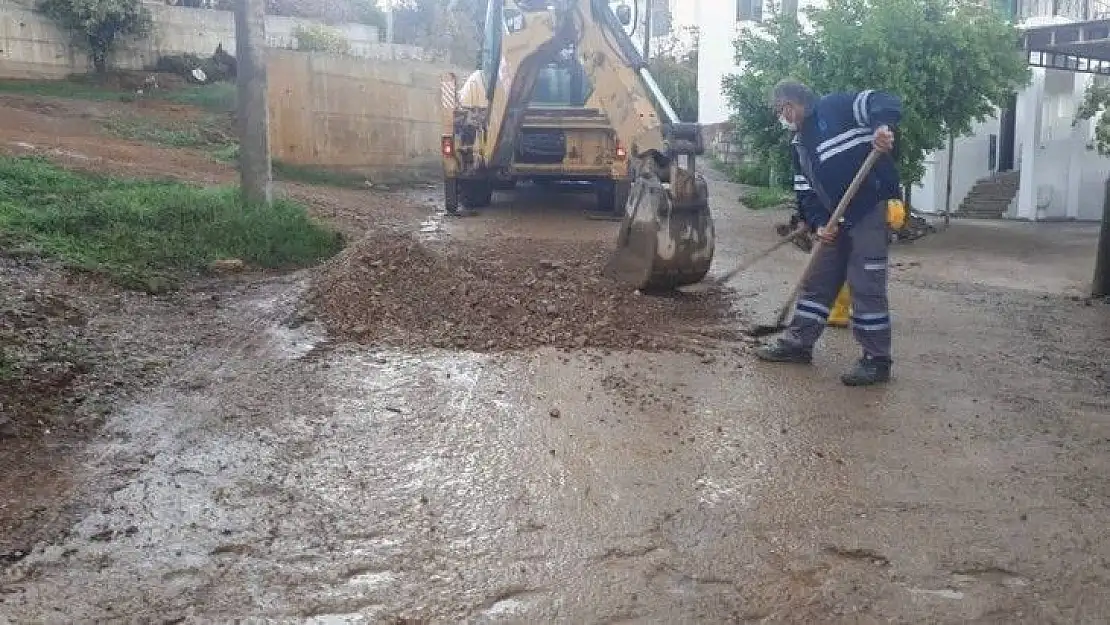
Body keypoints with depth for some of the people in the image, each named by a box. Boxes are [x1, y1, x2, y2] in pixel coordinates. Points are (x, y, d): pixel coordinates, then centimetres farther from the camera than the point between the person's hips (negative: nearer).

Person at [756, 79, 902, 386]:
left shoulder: (836, 108, -5)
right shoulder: (799, 143, 18)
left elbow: (886, 102, -16)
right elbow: (806, 191, 15)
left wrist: (882, 126, -37)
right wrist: (819, 224, -1)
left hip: (872, 209, -8)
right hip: (838, 220, 9)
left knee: (866, 286, -7)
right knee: (817, 281, 13)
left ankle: (877, 360, 2)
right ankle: (799, 342, 24)